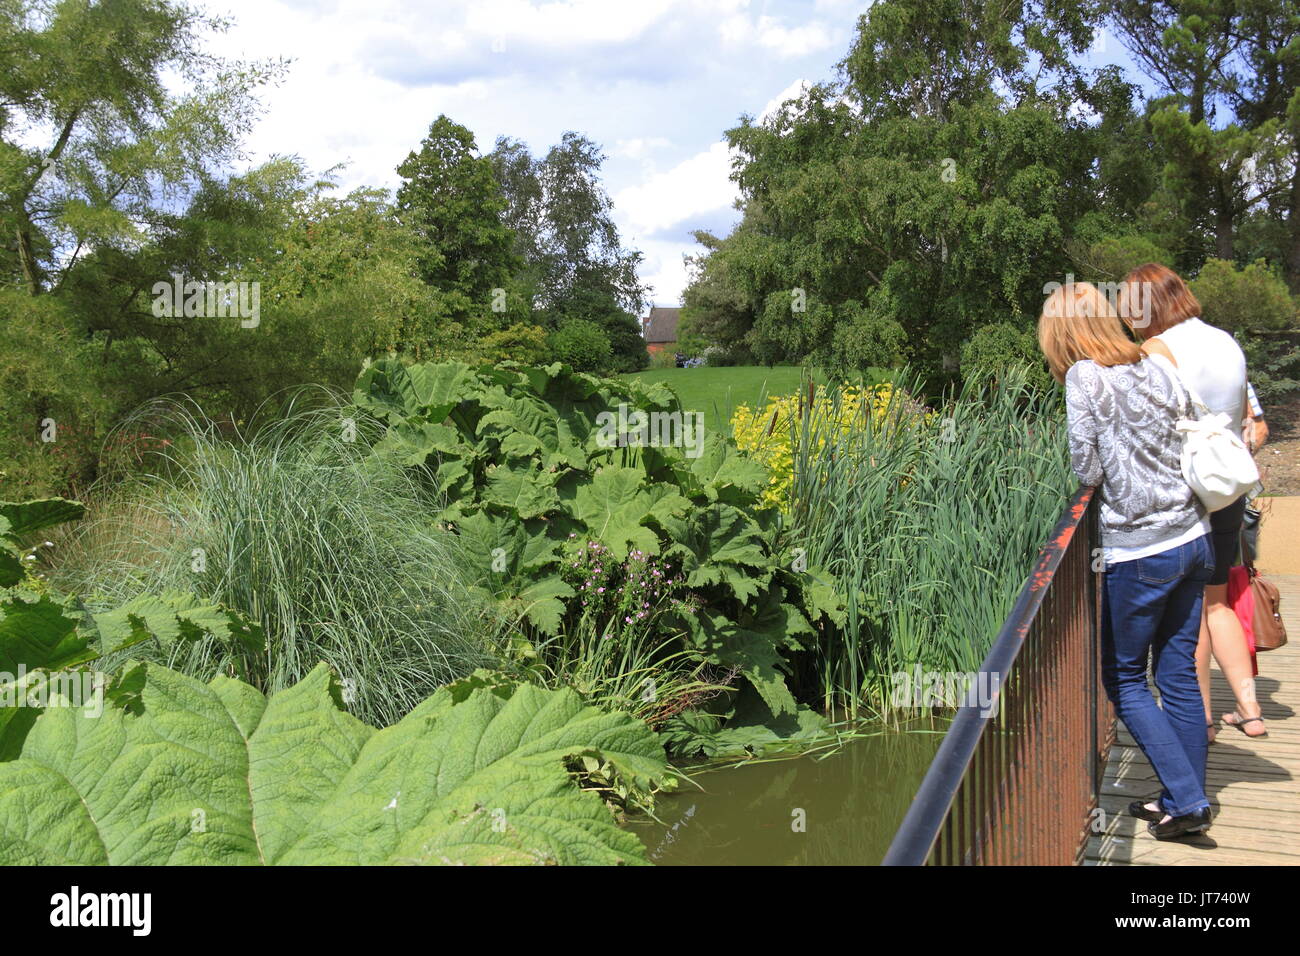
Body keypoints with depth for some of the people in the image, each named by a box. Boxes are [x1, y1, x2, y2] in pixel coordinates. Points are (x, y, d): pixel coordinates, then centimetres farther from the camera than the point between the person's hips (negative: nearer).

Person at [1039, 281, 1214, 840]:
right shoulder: (1158, 368, 6)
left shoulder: (1085, 377, -12)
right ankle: (1187, 803, 24)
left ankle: (1187, 801, 8)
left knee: (1124, 680, 10)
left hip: (1138, 553, -6)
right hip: (1193, 539, 7)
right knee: (1178, 674, 15)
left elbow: (1087, 471, -12)